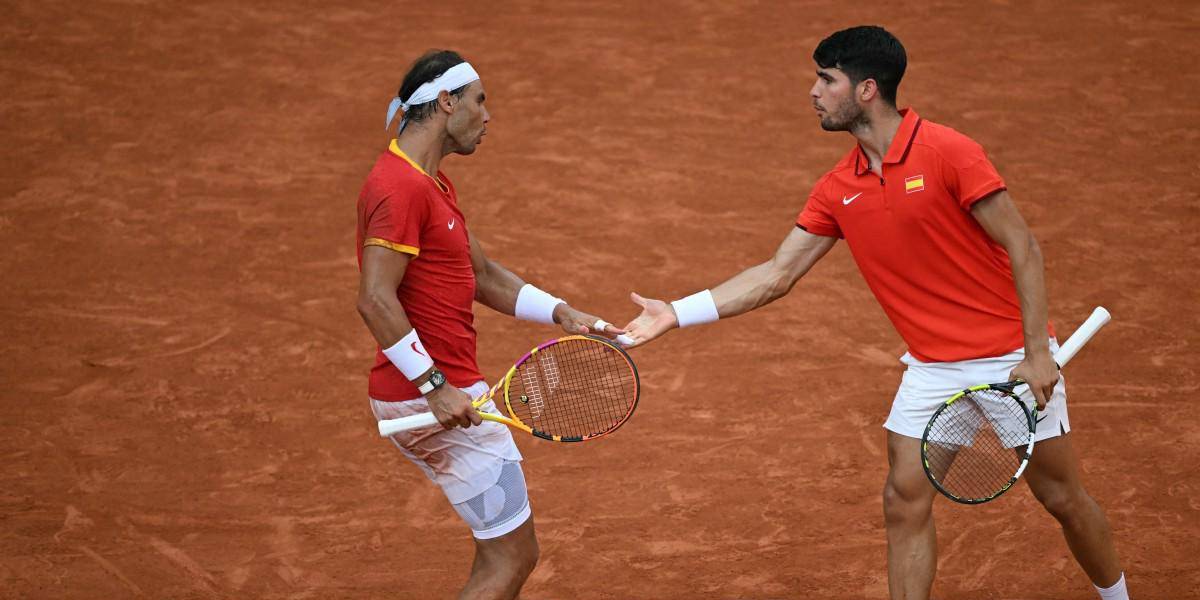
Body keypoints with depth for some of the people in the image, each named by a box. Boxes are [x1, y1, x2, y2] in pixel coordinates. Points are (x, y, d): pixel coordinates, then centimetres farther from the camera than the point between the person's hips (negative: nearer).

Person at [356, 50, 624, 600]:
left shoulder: (431, 182, 16)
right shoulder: (400, 187, -19)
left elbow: (483, 277, 20)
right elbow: (375, 301, -25)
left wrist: (560, 313, 8)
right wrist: (435, 386, -26)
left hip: (446, 394, 11)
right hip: (437, 399, -11)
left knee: (502, 546, 21)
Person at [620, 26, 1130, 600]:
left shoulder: (947, 152, -17)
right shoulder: (836, 191, 1)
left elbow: (1022, 247, -15)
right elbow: (776, 275, 6)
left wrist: (1037, 353, -19)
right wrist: (677, 312, -1)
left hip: (1012, 358, -5)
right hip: (933, 367, 5)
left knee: (1062, 498, 5)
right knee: (905, 500, -3)